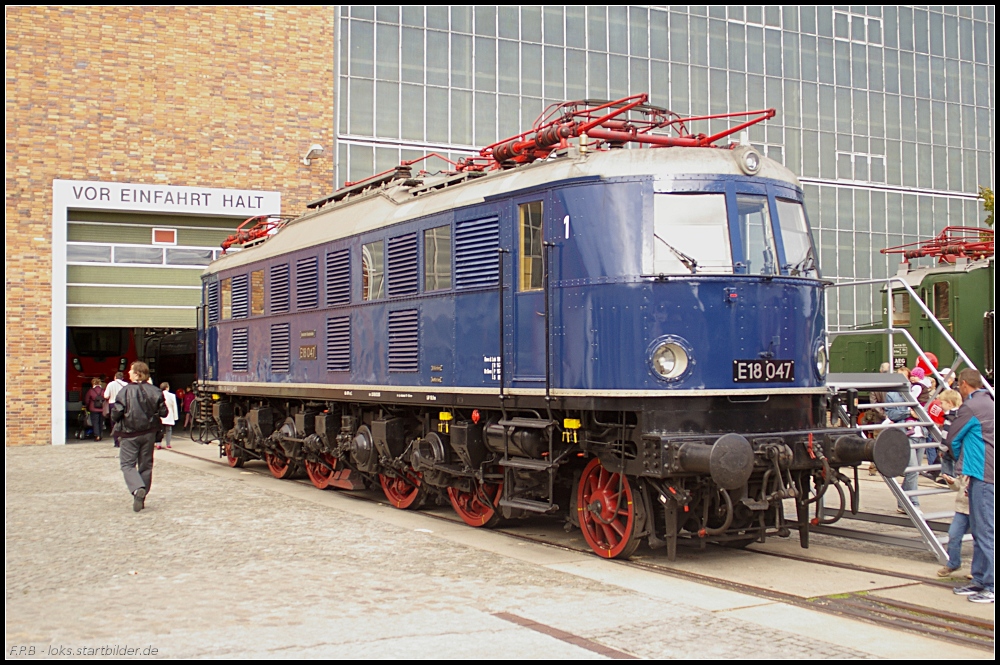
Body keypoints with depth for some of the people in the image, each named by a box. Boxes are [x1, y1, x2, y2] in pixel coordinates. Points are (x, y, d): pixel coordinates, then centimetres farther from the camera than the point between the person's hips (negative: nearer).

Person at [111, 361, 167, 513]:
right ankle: (142, 497, 16)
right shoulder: (154, 391, -4)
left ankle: (137, 489, -22)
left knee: (127, 464, 3)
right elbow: (163, 412, -2)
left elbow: (116, 413, -15)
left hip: (130, 434, -4)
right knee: (146, 465, 13)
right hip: (149, 433, 4)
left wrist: (117, 421, 8)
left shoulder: (125, 391, -13)